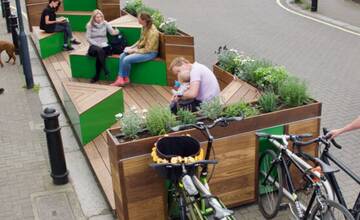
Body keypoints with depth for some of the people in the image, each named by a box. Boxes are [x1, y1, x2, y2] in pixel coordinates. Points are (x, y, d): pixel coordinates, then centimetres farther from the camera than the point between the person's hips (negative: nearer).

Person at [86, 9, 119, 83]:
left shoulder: (105, 23, 5)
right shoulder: (90, 25, 1)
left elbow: (112, 31, -6)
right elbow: (88, 38, -2)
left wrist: (116, 31, -31)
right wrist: (98, 45, -12)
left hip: (104, 46, 1)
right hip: (94, 46, -1)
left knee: (99, 55, -32)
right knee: (99, 50, -37)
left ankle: (96, 76, -22)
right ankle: (105, 69, -32)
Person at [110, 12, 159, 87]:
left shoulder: (152, 32, -26)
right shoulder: (145, 27, 1)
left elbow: (147, 49, -23)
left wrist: (133, 50, -16)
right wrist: (131, 47, 3)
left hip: (150, 53, -9)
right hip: (142, 49, 9)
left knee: (127, 59, -20)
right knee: (122, 56, -5)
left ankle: (126, 79, 7)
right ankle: (120, 79, -6)